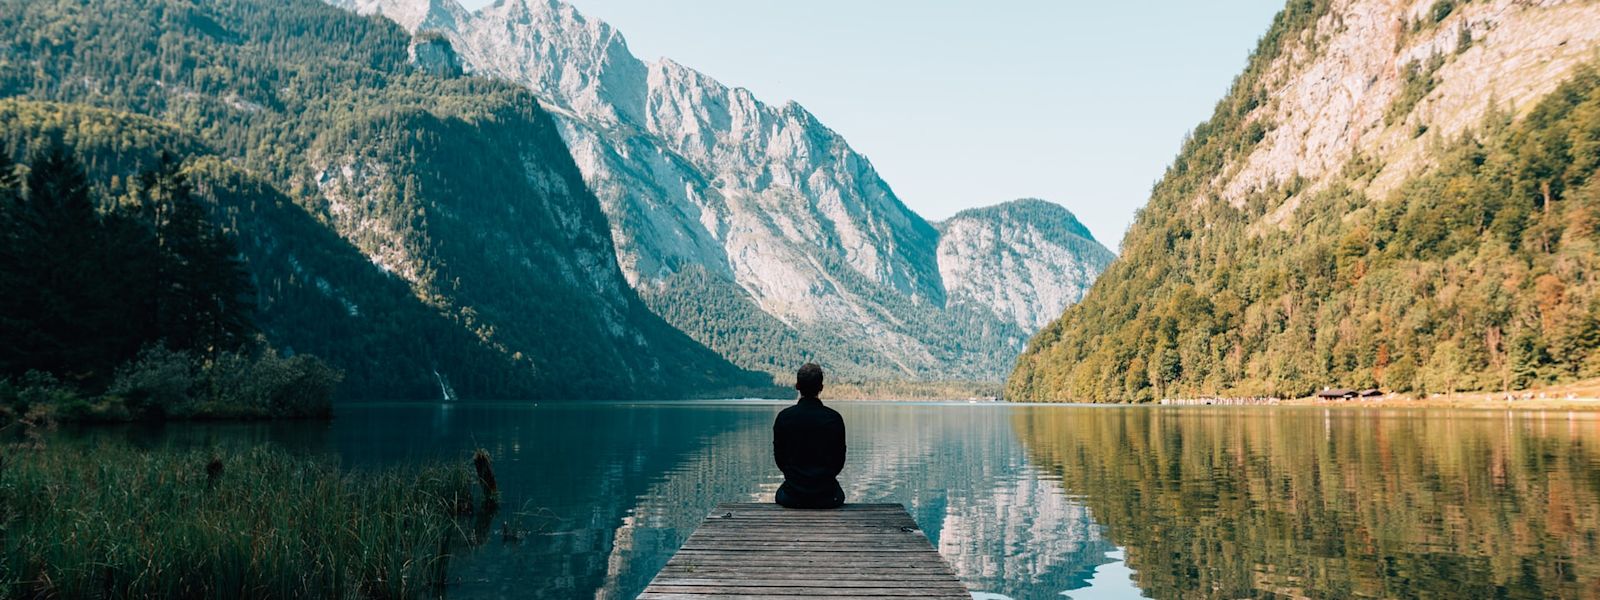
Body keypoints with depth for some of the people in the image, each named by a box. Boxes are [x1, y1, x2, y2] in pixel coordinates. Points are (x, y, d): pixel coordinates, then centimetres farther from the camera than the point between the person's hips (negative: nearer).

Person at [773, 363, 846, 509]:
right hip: (827, 497, 0)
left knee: (780, 494, 36)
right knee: (838, 495, 36)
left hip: (792, 497, 0)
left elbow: (779, 458, 1)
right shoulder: (834, 419, -9)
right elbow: (839, 460, 0)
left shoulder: (784, 417, -8)